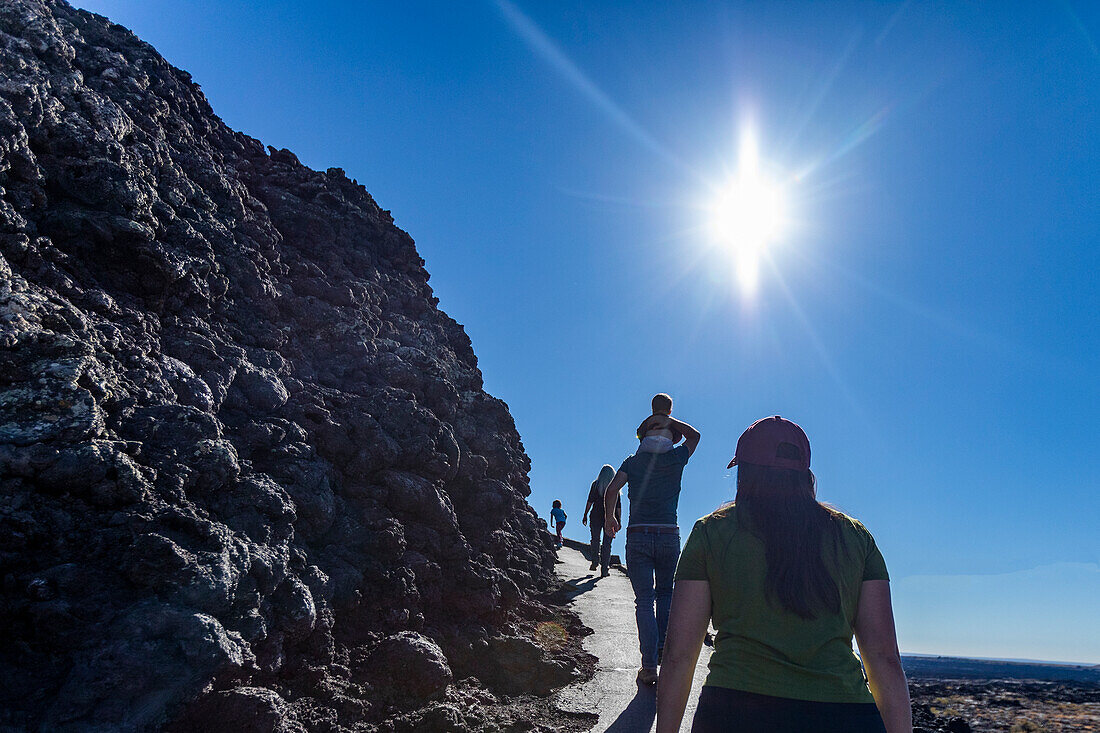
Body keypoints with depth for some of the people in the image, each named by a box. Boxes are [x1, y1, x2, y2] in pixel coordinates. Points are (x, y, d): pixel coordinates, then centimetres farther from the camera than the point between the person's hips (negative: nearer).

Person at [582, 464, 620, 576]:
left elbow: (590, 501, -4)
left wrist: (585, 515, -1)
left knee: (595, 539, 19)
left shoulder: (596, 484, 1)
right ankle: (604, 570, 1)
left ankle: (595, 562, 14)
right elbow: (618, 505, 0)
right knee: (607, 543, 4)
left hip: (596, 515, 0)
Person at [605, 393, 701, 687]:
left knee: (644, 601, 1)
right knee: (665, 593, 22)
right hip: (669, 536, 0)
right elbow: (693, 435, 23)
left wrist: (609, 518, 7)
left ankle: (649, 666, -3)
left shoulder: (633, 461, 4)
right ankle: (664, 648, 15)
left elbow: (611, 490, -7)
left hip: (638, 536, 0)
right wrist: (667, 419, 23)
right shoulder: (676, 459, 4)